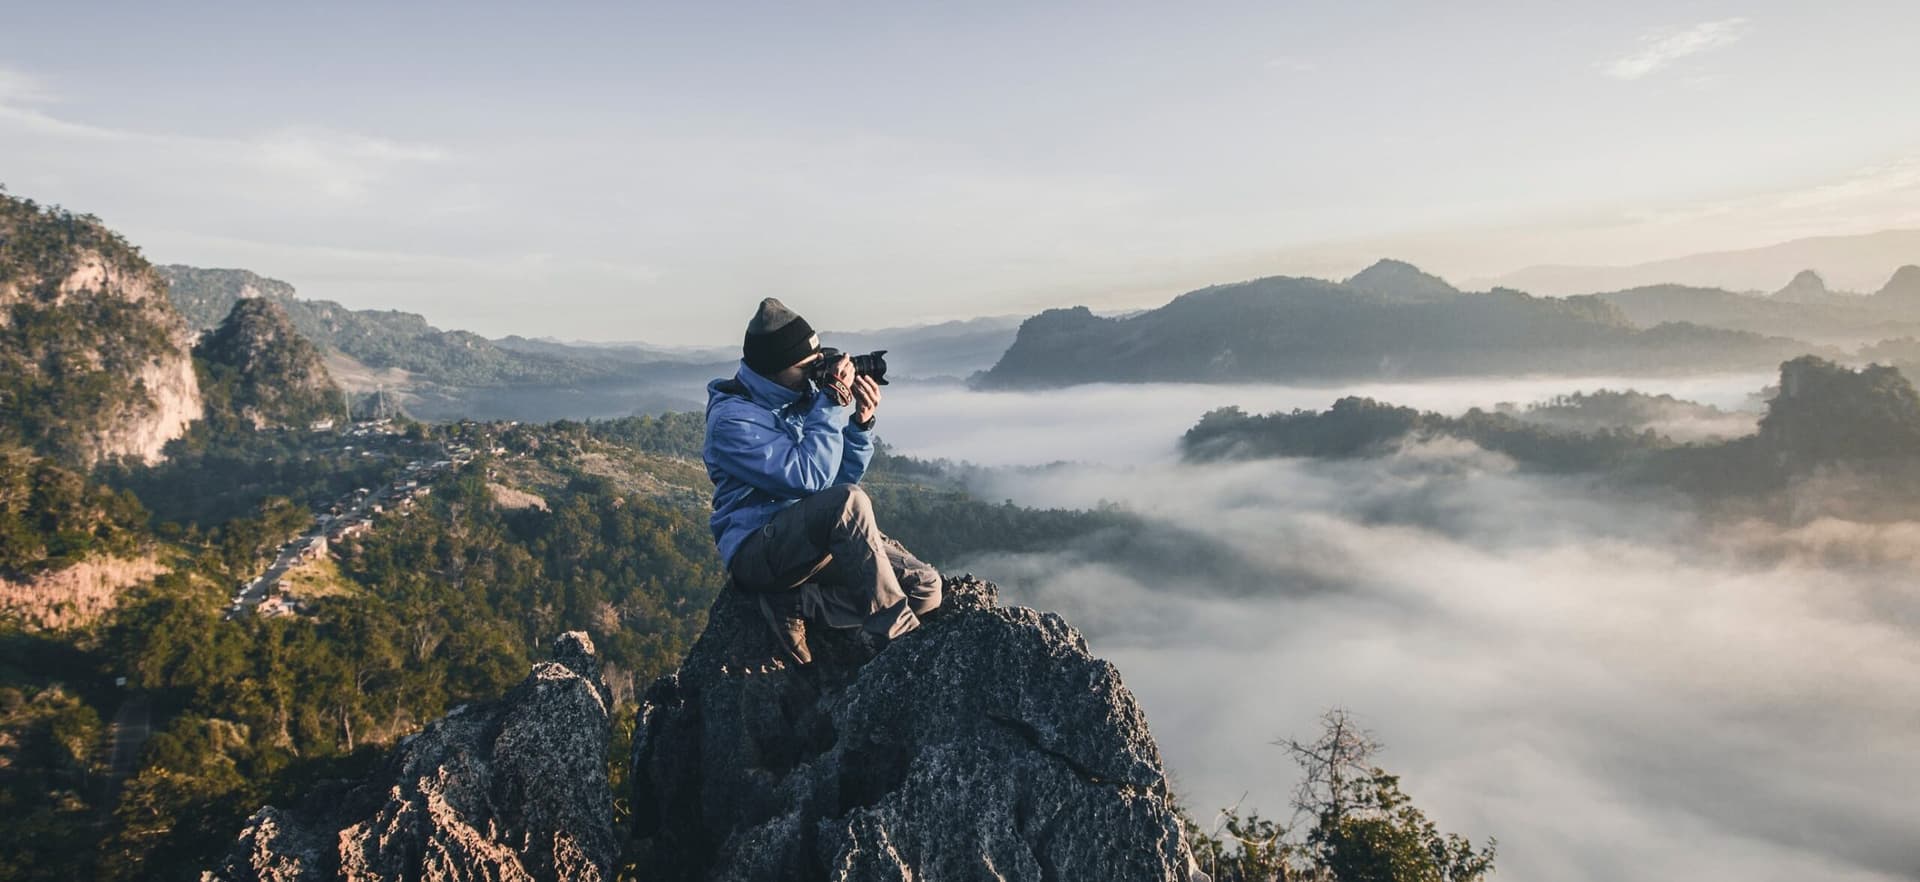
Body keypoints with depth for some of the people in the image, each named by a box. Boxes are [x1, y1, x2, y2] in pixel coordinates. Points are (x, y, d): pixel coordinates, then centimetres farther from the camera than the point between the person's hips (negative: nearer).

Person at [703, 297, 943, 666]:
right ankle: (896, 638, -26)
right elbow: (810, 477, -25)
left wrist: (860, 422, -7)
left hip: (825, 536, 8)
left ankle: (797, 604, -11)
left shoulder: (803, 393, 6)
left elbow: (845, 475, 10)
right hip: (758, 549, -8)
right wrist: (833, 403, -20)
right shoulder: (731, 418, -15)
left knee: (926, 587, -9)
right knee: (849, 501, -36)